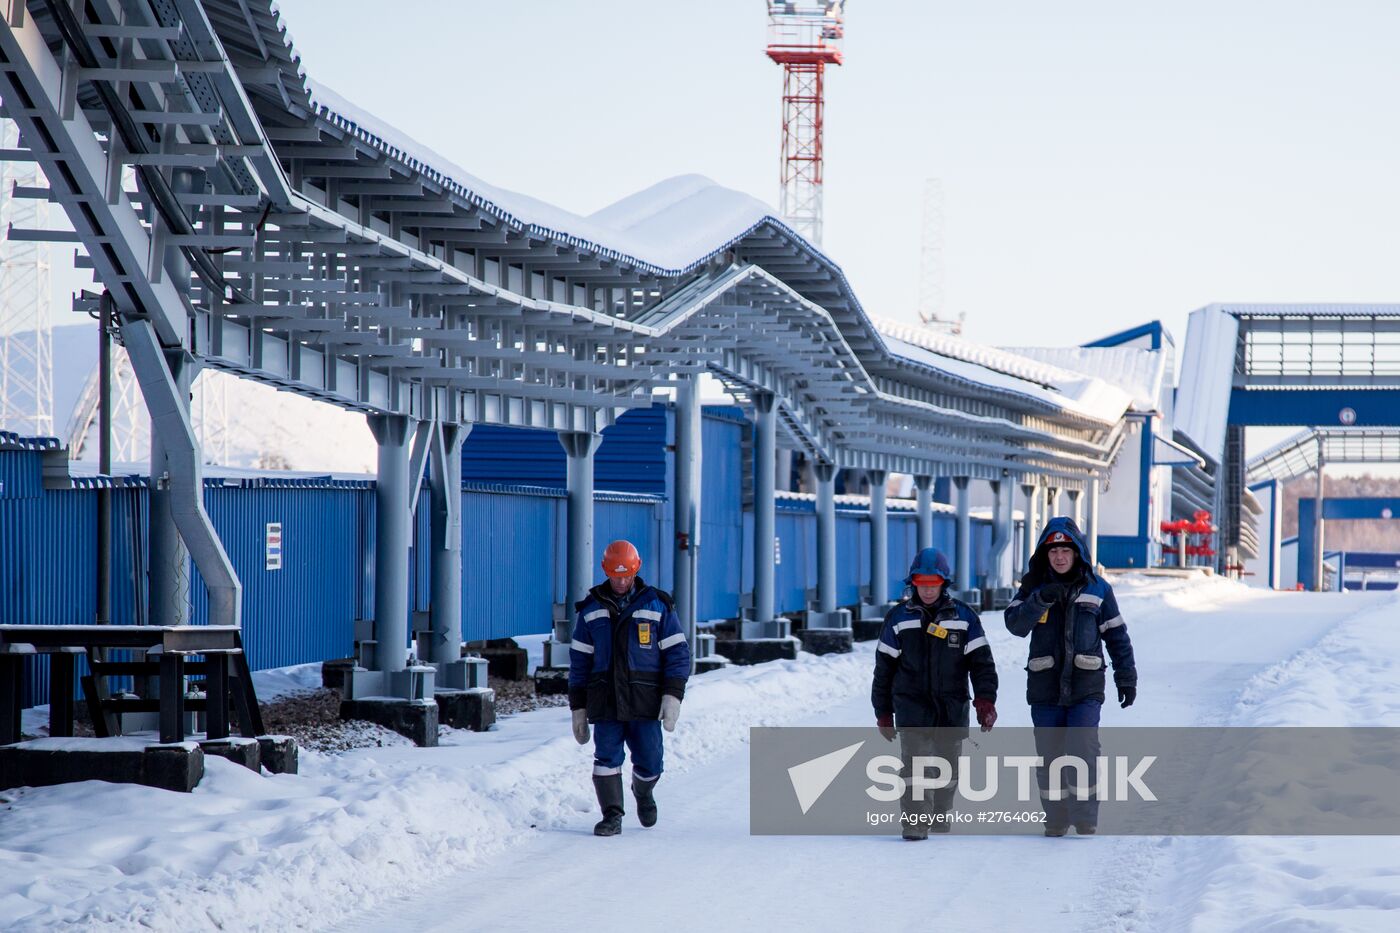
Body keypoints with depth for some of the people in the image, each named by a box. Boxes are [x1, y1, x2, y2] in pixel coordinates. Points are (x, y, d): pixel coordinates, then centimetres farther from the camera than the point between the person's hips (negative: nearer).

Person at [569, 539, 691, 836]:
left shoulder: (658, 606, 4)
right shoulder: (591, 609, 9)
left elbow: (677, 653, 2)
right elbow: (579, 661, 13)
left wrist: (673, 696, -10)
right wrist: (578, 708, 9)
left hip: (645, 701, -1)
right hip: (604, 700, 1)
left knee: (649, 762, 1)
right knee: (607, 757, -10)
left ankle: (643, 791, 33)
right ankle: (612, 815, -1)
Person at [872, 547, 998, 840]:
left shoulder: (964, 617, 4)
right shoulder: (898, 618, 4)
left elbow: (981, 661, 3)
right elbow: (884, 667, 9)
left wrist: (985, 700, -9)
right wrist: (883, 713, 8)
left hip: (952, 708, 1)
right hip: (912, 707, -1)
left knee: (948, 766, 9)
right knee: (913, 761, -15)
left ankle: (942, 815, 28)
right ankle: (913, 821, -14)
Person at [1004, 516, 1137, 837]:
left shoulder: (1096, 588, 6)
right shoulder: (1033, 587, 6)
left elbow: (1116, 635, 10)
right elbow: (1015, 624, -8)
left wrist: (1126, 677, 7)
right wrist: (1041, 600, -22)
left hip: (1086, 686, -1)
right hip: (1044, 687, 1)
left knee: (1083, 750, -14)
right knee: (1048, 756, 3)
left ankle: (1085, 816, -2)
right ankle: (1055, 819, 15)